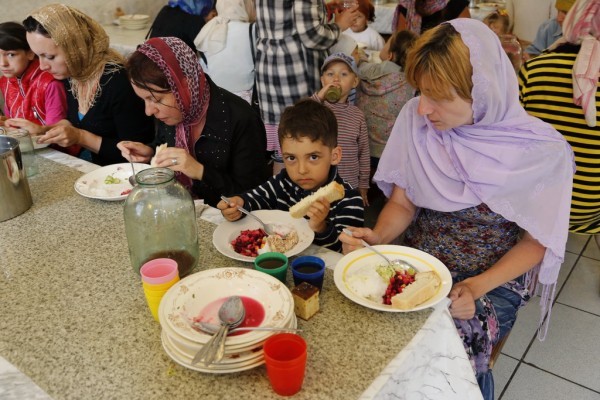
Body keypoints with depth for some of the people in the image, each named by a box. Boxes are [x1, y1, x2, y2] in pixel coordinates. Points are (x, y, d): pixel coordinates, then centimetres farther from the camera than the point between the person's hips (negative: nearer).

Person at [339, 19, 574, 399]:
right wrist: (377, 237, -21)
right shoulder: (415, 120, -8)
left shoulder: (541, 151, -15)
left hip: (493, 280, -2)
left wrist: (477, 288, -20)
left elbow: (535, 241, -5)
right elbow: (401, 203, 1)